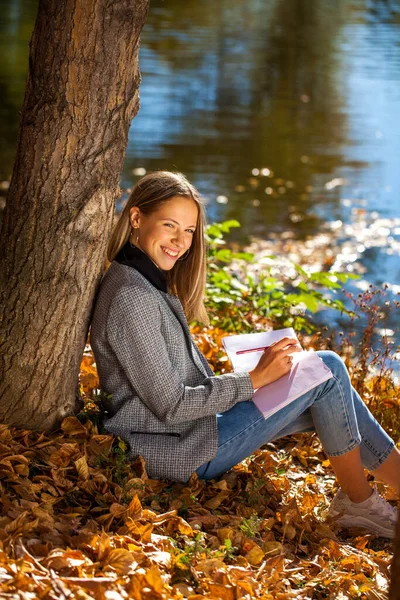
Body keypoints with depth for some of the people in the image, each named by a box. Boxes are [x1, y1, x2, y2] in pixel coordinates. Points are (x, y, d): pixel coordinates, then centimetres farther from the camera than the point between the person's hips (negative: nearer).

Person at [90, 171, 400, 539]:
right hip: (177, 453, -10)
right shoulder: (132, 299, -22)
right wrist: (255, 379, -16)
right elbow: (171, 405, -22)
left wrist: (264, 367, 4)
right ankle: (359, 502, 5)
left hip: (193, 418, 10)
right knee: (328, 371, -9)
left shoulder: (150, 282, 10)